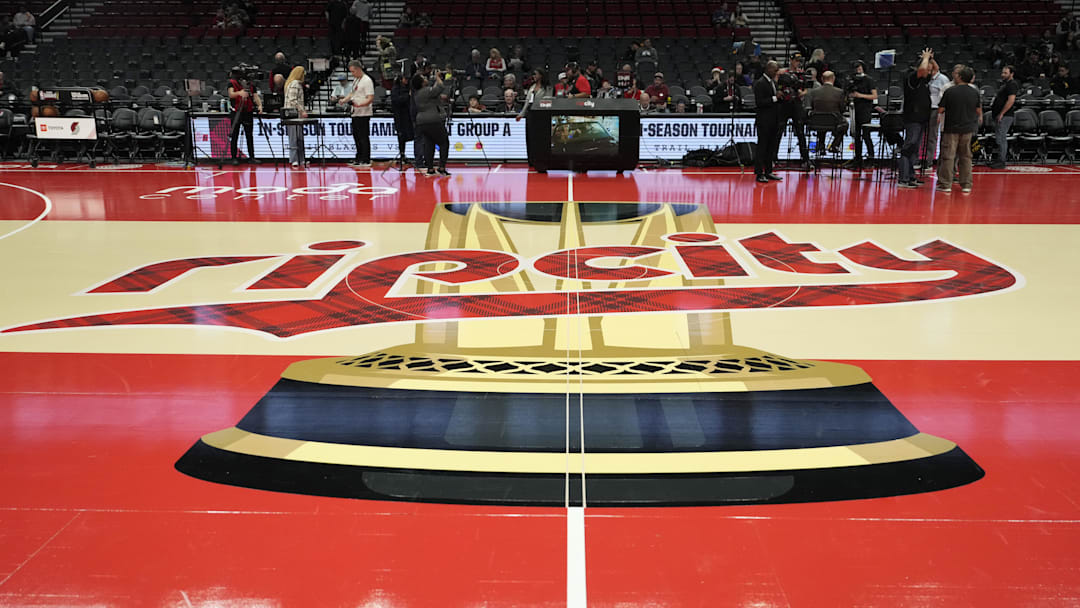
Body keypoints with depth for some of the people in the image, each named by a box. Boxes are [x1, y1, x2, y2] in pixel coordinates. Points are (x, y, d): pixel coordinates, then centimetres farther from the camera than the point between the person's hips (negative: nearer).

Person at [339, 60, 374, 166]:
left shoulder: (367, 80, -13)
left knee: (364, 136, -5)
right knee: (356, 136, 14)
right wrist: (344, 100, 6)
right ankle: (359, 158, 24)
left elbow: (370, 98, -20)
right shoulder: (355, 80, 16)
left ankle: (366, 160, 0)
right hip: (355, 113, 9)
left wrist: (359, 105, -33)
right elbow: (352, 93, 25)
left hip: (364, 114, -9)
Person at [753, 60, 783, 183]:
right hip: (764, 121, -9)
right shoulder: (760, 83, -11)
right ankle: (759, 173, 1)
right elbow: (759, 103, -19)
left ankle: (768, 171, 18)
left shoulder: (773, 82, 16)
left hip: (774, 121, 9)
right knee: (762, 147, -4)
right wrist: (775, 98, -19)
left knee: (771, 147, 11)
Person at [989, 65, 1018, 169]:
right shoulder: (1005, 83, 19)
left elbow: (1011, 100, -22)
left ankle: (1001, 162, -9)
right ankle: (1000, 160, 20)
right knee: (1002, 138, 14)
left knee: (1001, 138, -11)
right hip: (1002, 115, 11)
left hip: (1005, 116, -11)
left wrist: (1001, 114, -21)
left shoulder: (1012, 85, -12)